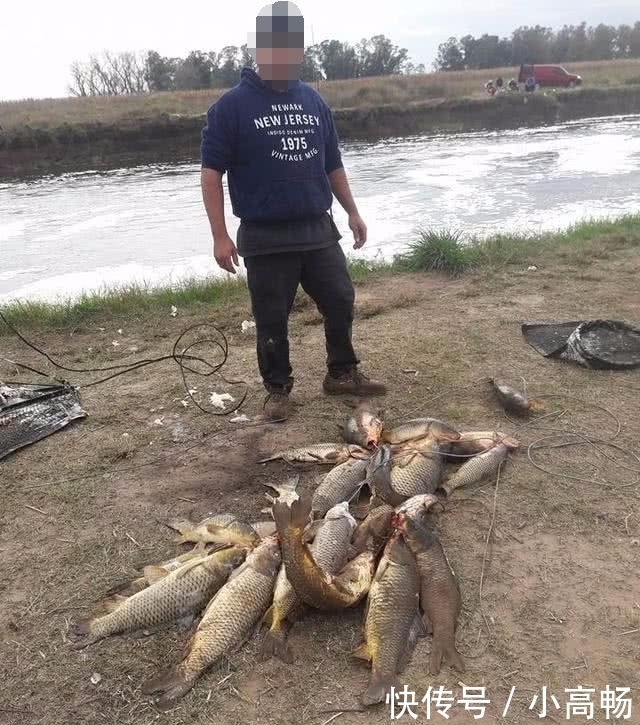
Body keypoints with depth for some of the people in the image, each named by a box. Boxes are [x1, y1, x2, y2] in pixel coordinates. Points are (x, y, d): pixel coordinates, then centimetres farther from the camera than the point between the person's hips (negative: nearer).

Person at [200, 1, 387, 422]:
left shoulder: (313, 100, 10)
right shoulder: (232, 106, -5)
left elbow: (332, 163, 17)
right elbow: (212, 172, -7)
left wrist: (352, 212, 14)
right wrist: (220, 235, -13)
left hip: (319, 229, 5)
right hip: (266, 237, -4)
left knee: (341, 303, 9)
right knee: (272, 320, 3)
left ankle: (342, 373, 28)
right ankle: (278, 388, 22)